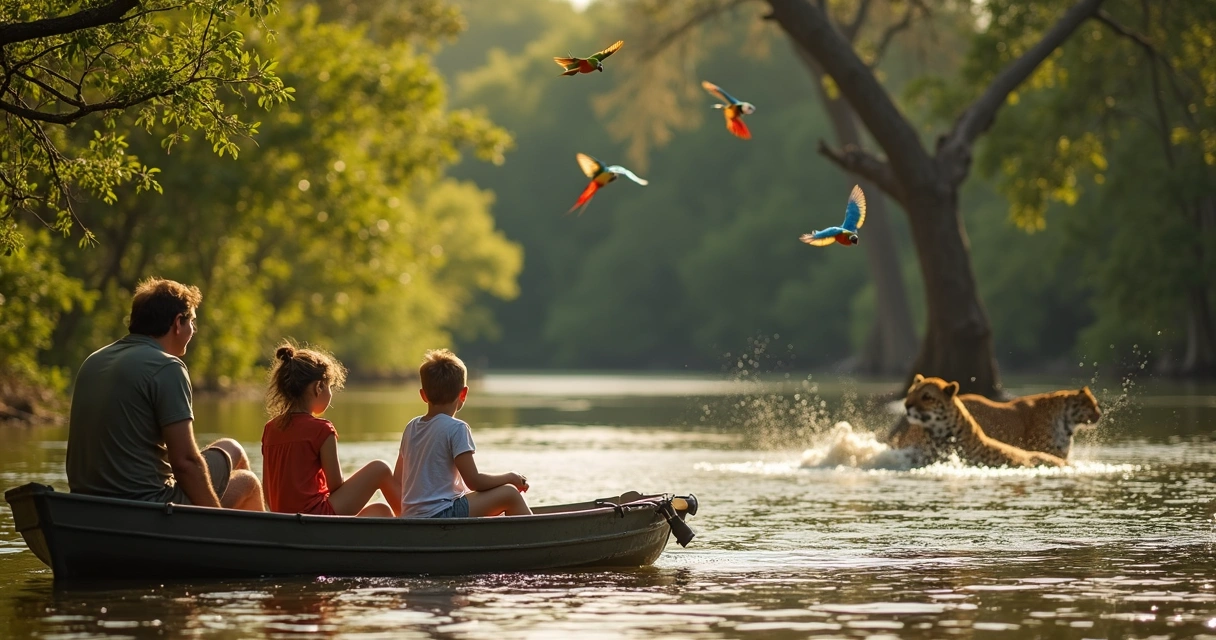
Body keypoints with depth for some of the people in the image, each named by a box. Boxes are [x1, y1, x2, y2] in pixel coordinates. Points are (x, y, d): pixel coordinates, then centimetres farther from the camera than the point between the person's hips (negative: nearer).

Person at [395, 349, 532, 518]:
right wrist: (510, 478, 1)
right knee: (510, 494, -3)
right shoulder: (456, 429, -12)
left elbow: (397, 479, 17)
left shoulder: (411, 427, 10)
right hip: (441, 514, -9)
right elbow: (474, 481, -14)